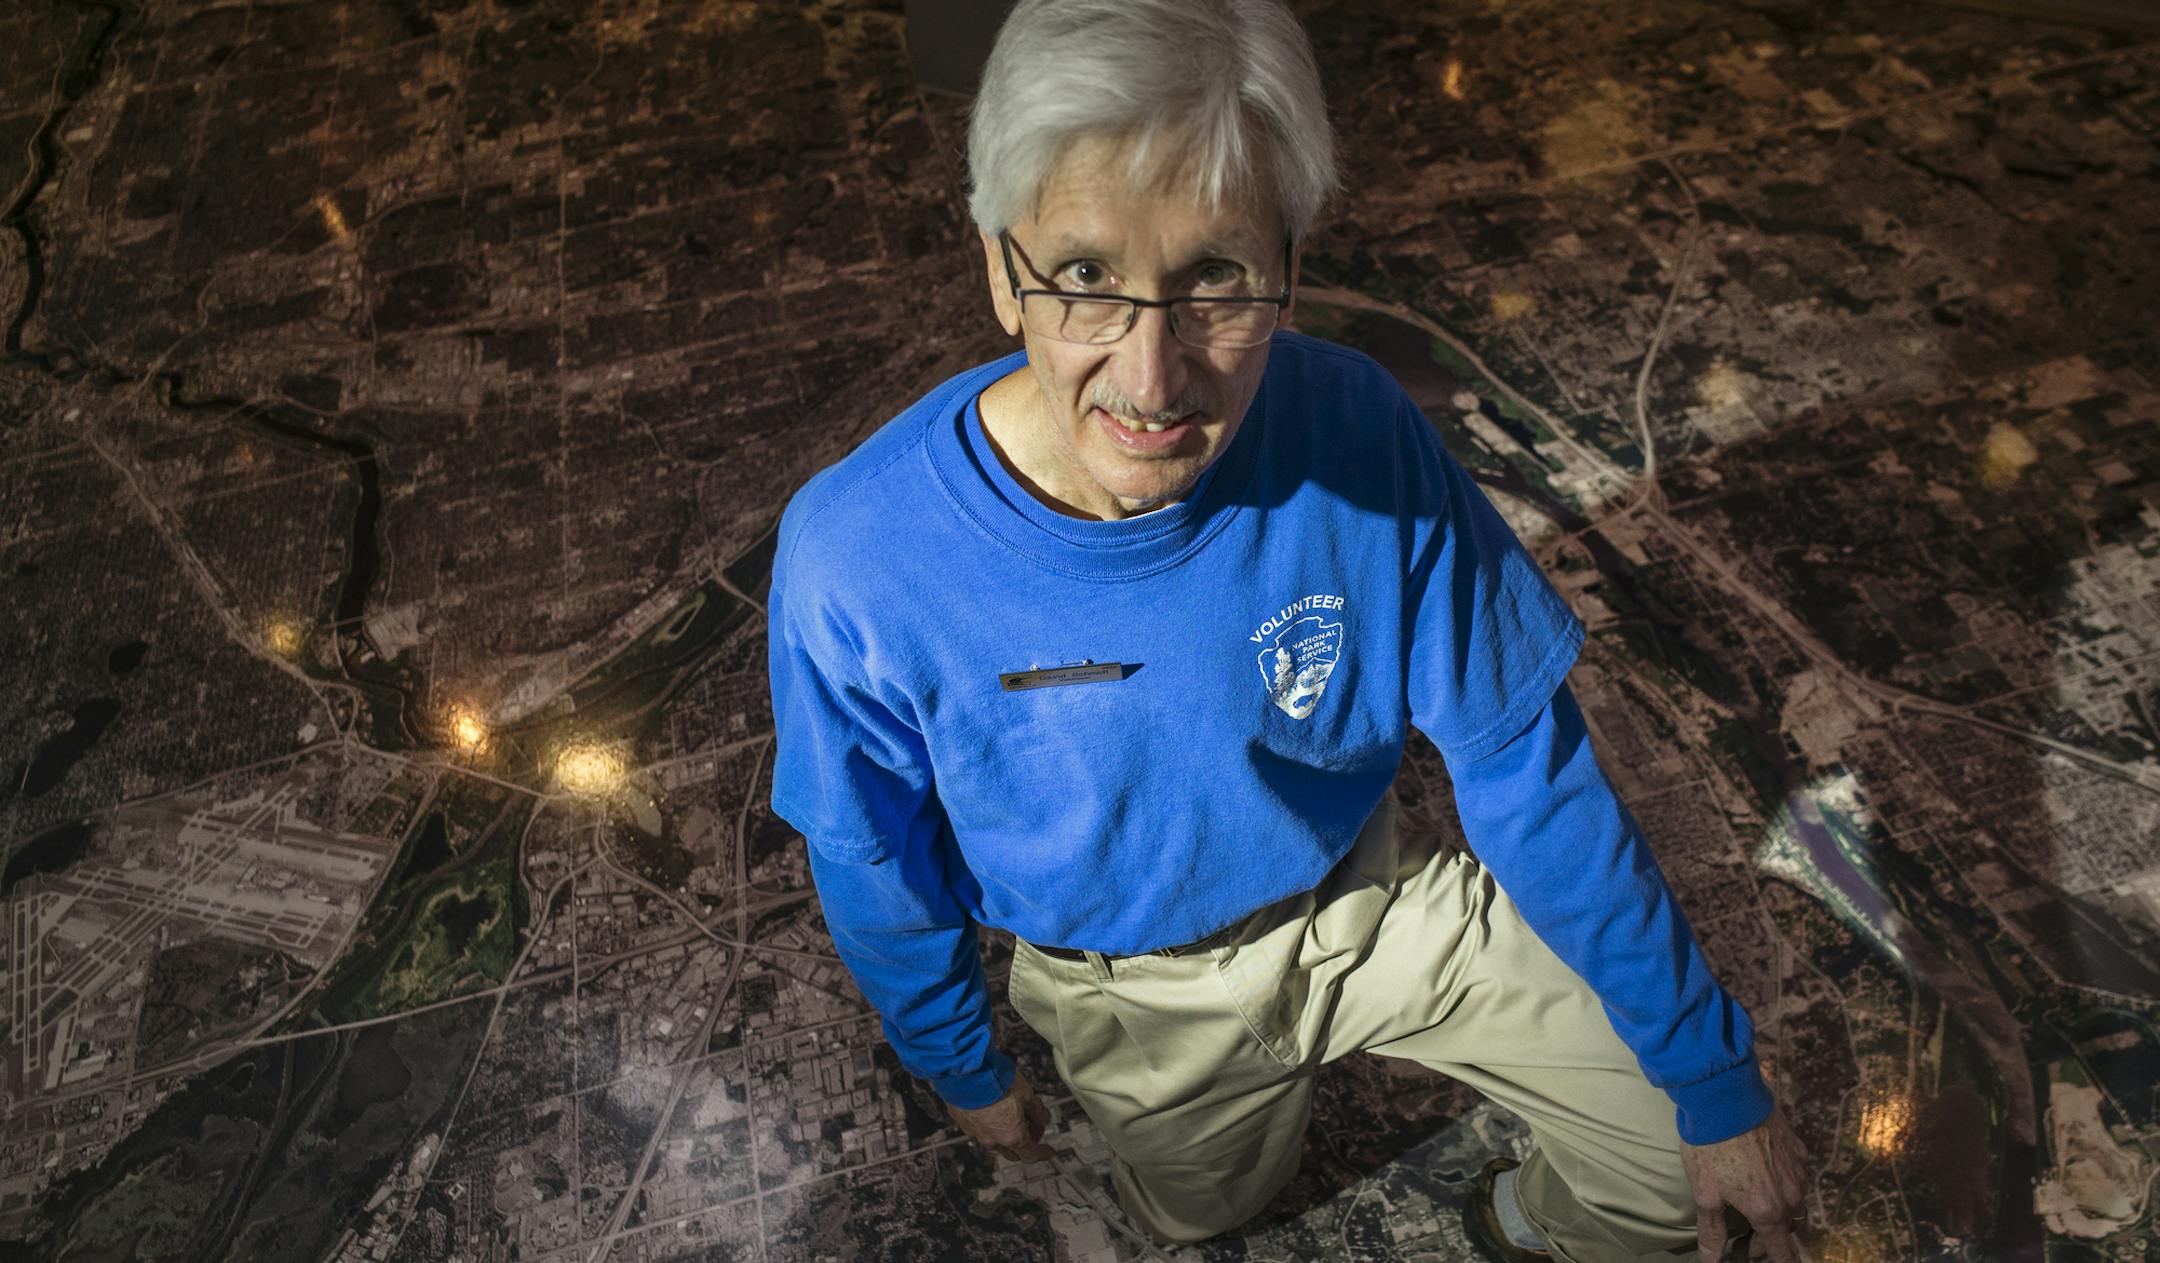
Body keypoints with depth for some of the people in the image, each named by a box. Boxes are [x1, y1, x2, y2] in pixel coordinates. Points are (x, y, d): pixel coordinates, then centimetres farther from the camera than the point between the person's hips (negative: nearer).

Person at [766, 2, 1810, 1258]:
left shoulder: (1356, 431, -28)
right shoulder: (855, 566, -32)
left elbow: (1528, 766, -17)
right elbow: (879, 875, -12)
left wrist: (1714, 1075, -9)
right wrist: (965, 1069, 6)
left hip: (1369, 891, 1)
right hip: (1141, 988, 1)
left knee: (1681, 1142, -4)